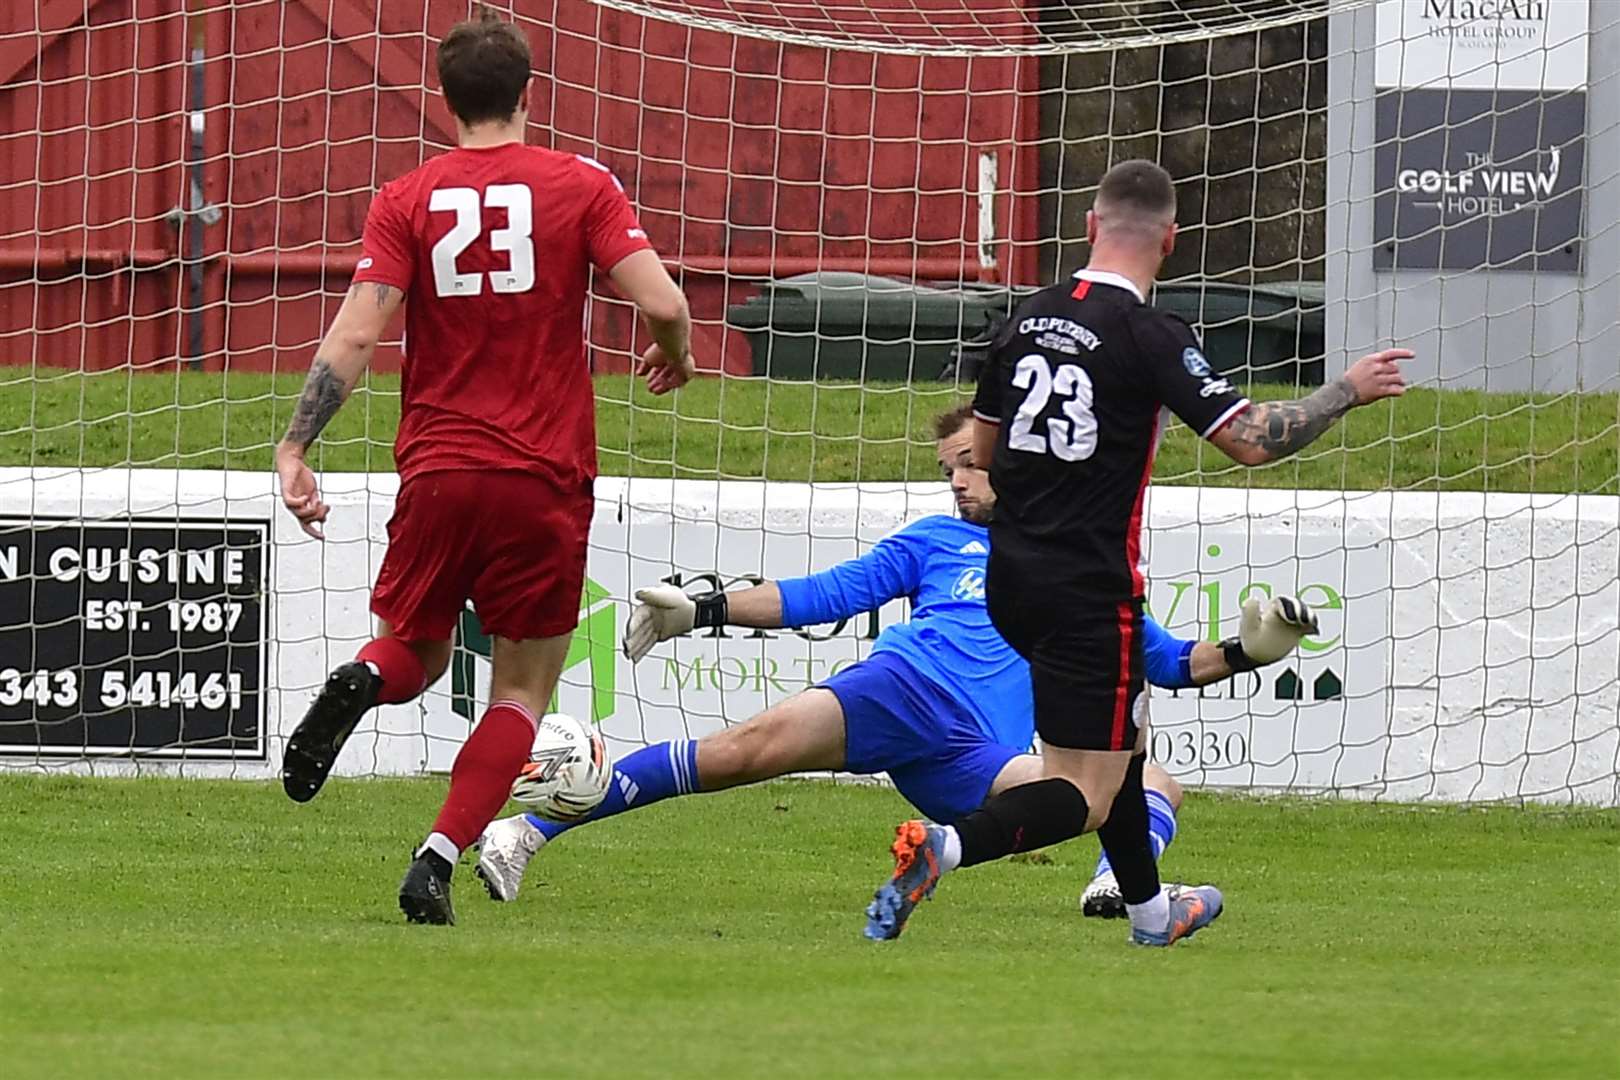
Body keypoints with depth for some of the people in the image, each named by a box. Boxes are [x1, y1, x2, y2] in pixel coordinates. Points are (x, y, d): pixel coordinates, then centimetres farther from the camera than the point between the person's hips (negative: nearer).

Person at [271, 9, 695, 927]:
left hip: (436, 472, 2)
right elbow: (662, 303, -10)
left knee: (414, 651, 22)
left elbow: (356, 336, -8)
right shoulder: (583, 187, -2)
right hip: (546, 481, -2)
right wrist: (675, 358, 12)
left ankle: (359, 684, -14)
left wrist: (296, 448, -9)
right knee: (523, 688, 8)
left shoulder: (408, 202, 2)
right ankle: (438, 860, -8)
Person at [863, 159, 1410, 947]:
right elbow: (1252, 439, -17)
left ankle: (1150, 910, 38)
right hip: (1089, 586, -8)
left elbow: (982, 450, 15)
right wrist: (1348, 392, -3)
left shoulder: (1029, 318, 6)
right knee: (1087, 793, -4)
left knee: (1125, 728, 28)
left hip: (1010, 580, 8)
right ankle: (944, 847, -28)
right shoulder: (1148, 335, -14)